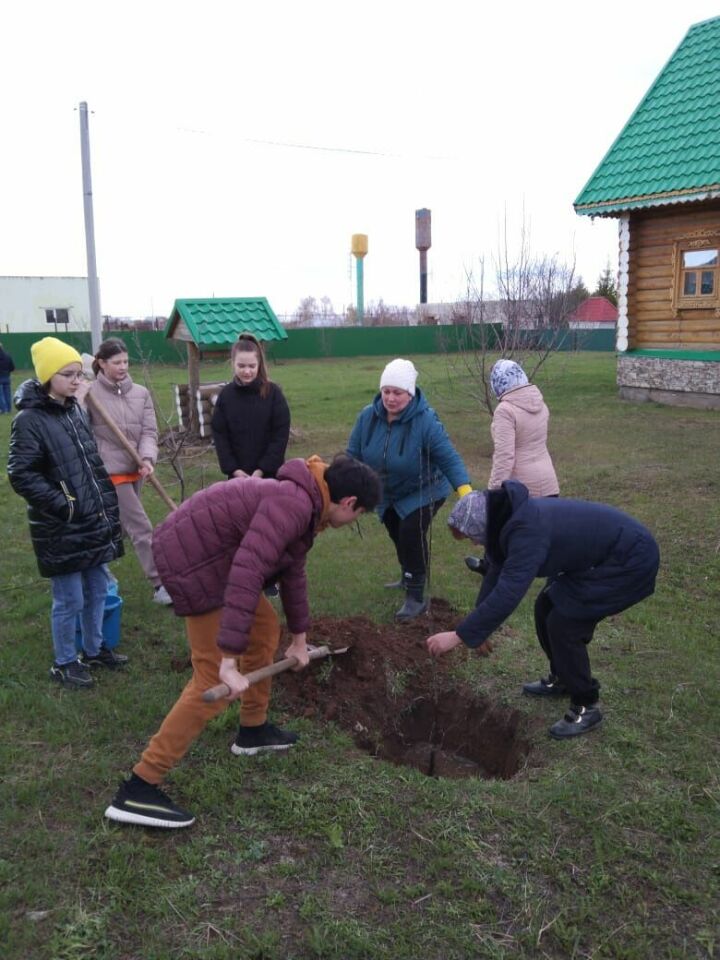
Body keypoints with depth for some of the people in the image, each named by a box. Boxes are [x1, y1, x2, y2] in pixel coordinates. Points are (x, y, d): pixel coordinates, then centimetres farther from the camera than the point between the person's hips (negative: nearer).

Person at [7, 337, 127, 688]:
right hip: (61, 528, -7)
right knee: (69, 599, 4)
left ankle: (93, 650, 36)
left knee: (98, 590, 17)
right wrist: (64, 505, -20)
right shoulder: (29, 420, -15)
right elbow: (21, 476, -18)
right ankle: (64, 663, 23)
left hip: (95, 521, 7)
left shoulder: (75, 410, 9)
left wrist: (108, 505, 14)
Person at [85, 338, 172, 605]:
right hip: (109, 472, -6)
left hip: (134, 470, 6)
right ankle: (160, 585, -1)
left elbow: (149, 431, -2)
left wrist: (147, 458, -19)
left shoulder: (141, 393, 3)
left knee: (120, 527, 18)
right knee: (141, 528, -7)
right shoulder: (90, 394, -9)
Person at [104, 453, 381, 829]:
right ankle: (137, 791, -3)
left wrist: (299, 638, 33)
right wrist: (230, 661, -35)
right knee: (214, 680, -8)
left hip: (210, 553, 11)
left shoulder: (304, 502, 10)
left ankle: (253, 729, 37)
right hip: (194, 559, -11)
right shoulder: (294, 504, -24)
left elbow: (293, 572, 23)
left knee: (265, 628, 22)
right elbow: (246, 573, -35)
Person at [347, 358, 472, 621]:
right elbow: (353, 455, -8)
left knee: (411, 533, -22)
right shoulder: (368, 417, -17)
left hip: (423, 492, -5)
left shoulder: (426, 421, -30)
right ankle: (409, 578, 48)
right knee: (397, 535, 20)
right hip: (388, 493, 6)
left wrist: (466, 493, -43)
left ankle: (416, 598, -8)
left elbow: (449, 459, -31)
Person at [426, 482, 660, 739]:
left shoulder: (528, 531, -32)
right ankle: (562, 679, 32)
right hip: (596, 556, 10)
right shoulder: (512, 517, -2)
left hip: (631, 559, -10)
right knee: (546, 607, 11)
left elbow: (507, 594, -38)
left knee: (563, 623, -12)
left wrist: (459, 636, -32)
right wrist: (478, 629, 13)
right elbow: (497, 573, 9)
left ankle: (587, 706, 4)